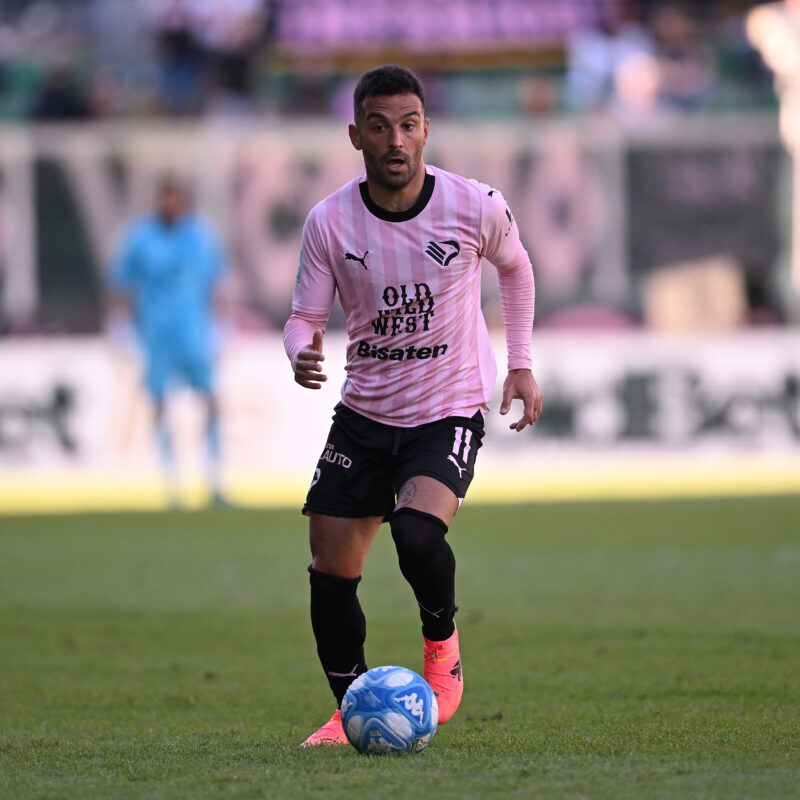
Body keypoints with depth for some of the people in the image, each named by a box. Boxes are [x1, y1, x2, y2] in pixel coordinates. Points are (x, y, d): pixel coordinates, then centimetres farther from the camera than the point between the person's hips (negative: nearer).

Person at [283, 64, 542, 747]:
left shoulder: (475, 206, -12)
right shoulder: (329, 222, -10)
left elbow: (514, 267, 10)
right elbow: (306, 316, -2)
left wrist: (521, 364, 9)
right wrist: (301, 354, -25)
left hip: (450, 412, -3)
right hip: (363, 411, 3)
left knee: (418, 533, -30)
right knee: (331, 572, 0)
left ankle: (442, 639, 1)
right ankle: (351, 711, 20)